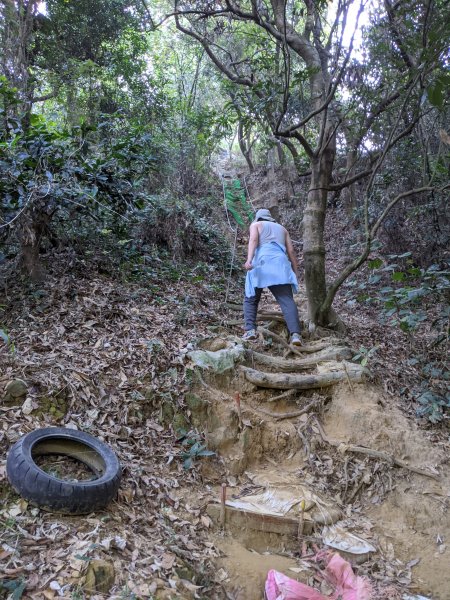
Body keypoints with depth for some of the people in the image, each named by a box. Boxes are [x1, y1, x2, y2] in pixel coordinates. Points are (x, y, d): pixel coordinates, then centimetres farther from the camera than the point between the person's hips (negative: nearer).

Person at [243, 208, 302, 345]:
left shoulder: (255, 225, 21)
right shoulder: (281, 228, 32)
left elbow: (253, 240, -2)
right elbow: (291, 251, 20)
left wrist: (249, 259, -17)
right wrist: (296, 272, 18)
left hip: (261, 263, -2)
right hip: (280, 263, 2)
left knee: (251, 299, 10)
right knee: (287, 300, -9)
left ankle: (250, 330, -9)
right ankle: (295, 334, -27)